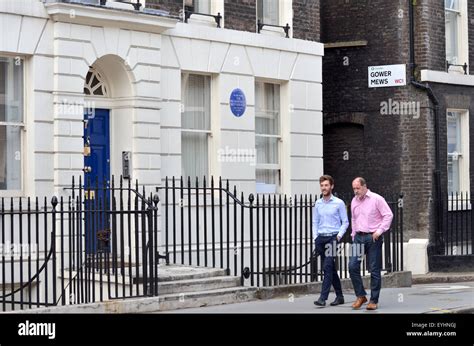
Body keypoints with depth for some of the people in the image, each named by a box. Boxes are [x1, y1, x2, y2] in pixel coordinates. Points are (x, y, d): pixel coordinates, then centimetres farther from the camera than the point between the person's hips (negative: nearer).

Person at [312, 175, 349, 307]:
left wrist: (339, 235, -10)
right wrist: (315, 237, 4)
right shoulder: (318, 204, 10)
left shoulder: (339, 203, -2)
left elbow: (345, 222, 1)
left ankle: (323, 298, -19)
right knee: (331, 268, 10)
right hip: (321, 237, 5)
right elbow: (315, 222, 14)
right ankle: (339, 296, 20)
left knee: (327, 267, -14)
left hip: (333, 237, -5)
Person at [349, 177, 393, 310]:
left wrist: (380, 230, -13)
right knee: (353, 266, -7)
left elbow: (388, 215, -7)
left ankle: (374, 300, 6)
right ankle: (361, 296, 7)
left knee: (374, 269, -1)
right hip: (359, 237, 5)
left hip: (373, 238, -5)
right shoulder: (354, 201, 13)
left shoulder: (376, 199, -5)